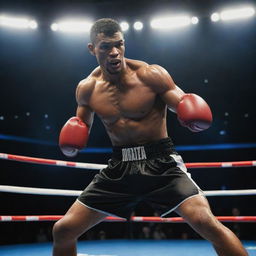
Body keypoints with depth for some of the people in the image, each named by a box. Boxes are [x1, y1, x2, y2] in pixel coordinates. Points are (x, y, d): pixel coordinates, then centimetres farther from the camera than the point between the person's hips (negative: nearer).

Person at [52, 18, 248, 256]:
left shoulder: (150, 75, -10)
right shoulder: (87, 88, 2)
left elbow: (185, 106, -7)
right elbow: (82, 125, 19)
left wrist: (193, 114, -31)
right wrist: (72, 140, -5)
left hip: (160, 161, -3)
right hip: (119, 166, 4)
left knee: (206, 222, -25)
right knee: (62, 230, 3)